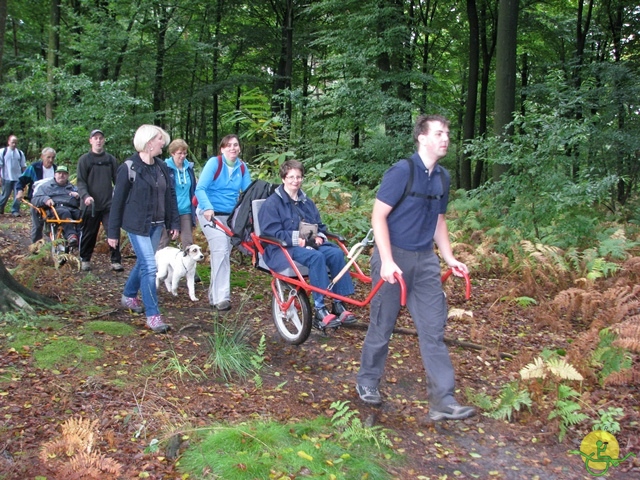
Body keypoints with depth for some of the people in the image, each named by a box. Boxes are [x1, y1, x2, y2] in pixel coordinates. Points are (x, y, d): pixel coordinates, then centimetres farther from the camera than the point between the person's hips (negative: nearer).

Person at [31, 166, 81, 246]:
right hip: (56, 208, -2)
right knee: (65, 213, -41)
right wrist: (45, 199, -8)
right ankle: (70, 235, -59)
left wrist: (78, 196, 5)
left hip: (72, 209, 3)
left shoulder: (73, 187, 37)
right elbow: (35, 199, 15)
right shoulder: (46, 186, 28)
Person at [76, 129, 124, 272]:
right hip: (91, 205, -1)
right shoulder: (84, 159, 2)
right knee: (89, 234, 9)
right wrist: (85, 196, -20)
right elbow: (81, 181, -4)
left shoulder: (111, 159, 9)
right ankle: (85, 259, 26)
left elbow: (117, 180, 11)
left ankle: (116, 261, -2)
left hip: (108, 204, 1)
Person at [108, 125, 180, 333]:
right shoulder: (129, 167, -11)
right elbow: (118, 200, -8)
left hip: (156, 225, 7)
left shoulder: (161, 166, 6)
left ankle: (128, 296, 42)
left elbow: (170, 195, 12)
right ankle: (152, 315, -4)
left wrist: (174, 223, 7)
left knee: (143, 262, 18)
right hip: (137, 225, -6)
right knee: (150, 266, -11)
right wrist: (113, 232, -7)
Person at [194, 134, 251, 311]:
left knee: (224, 252, 9)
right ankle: (221, 297, -21)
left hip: (230, 216, 6)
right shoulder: (214, 163, -11)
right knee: (220, 249, -21)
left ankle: (214, 294, 23)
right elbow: (200, 189, -17)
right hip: (210, 214, -5)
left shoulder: (242, 167, 4)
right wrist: (208, 207, -33)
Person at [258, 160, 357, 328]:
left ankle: (339, 304, -18)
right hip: (282, 249, -6)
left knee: (336, 253, -23)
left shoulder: (307, 202, 17)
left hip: (308, 244, 7)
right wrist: (296, 239, -21)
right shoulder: (272, 203, -5)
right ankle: (320, 311, -33)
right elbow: (270, 232, -13)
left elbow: (319, 226, 22)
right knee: (316, 257, -35)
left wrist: (319, 236, -3)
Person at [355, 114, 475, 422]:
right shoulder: (402, 172, -13)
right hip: (394, 258, -6)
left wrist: (449, 259, 11)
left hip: (425, 260, 6)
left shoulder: (442, 177, 9)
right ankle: (367, 383, 28)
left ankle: (442, 400, 7)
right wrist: (387, 261, -21)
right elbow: (378, 216, -15)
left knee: (434, 329, 3)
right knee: (382, 327, 7)